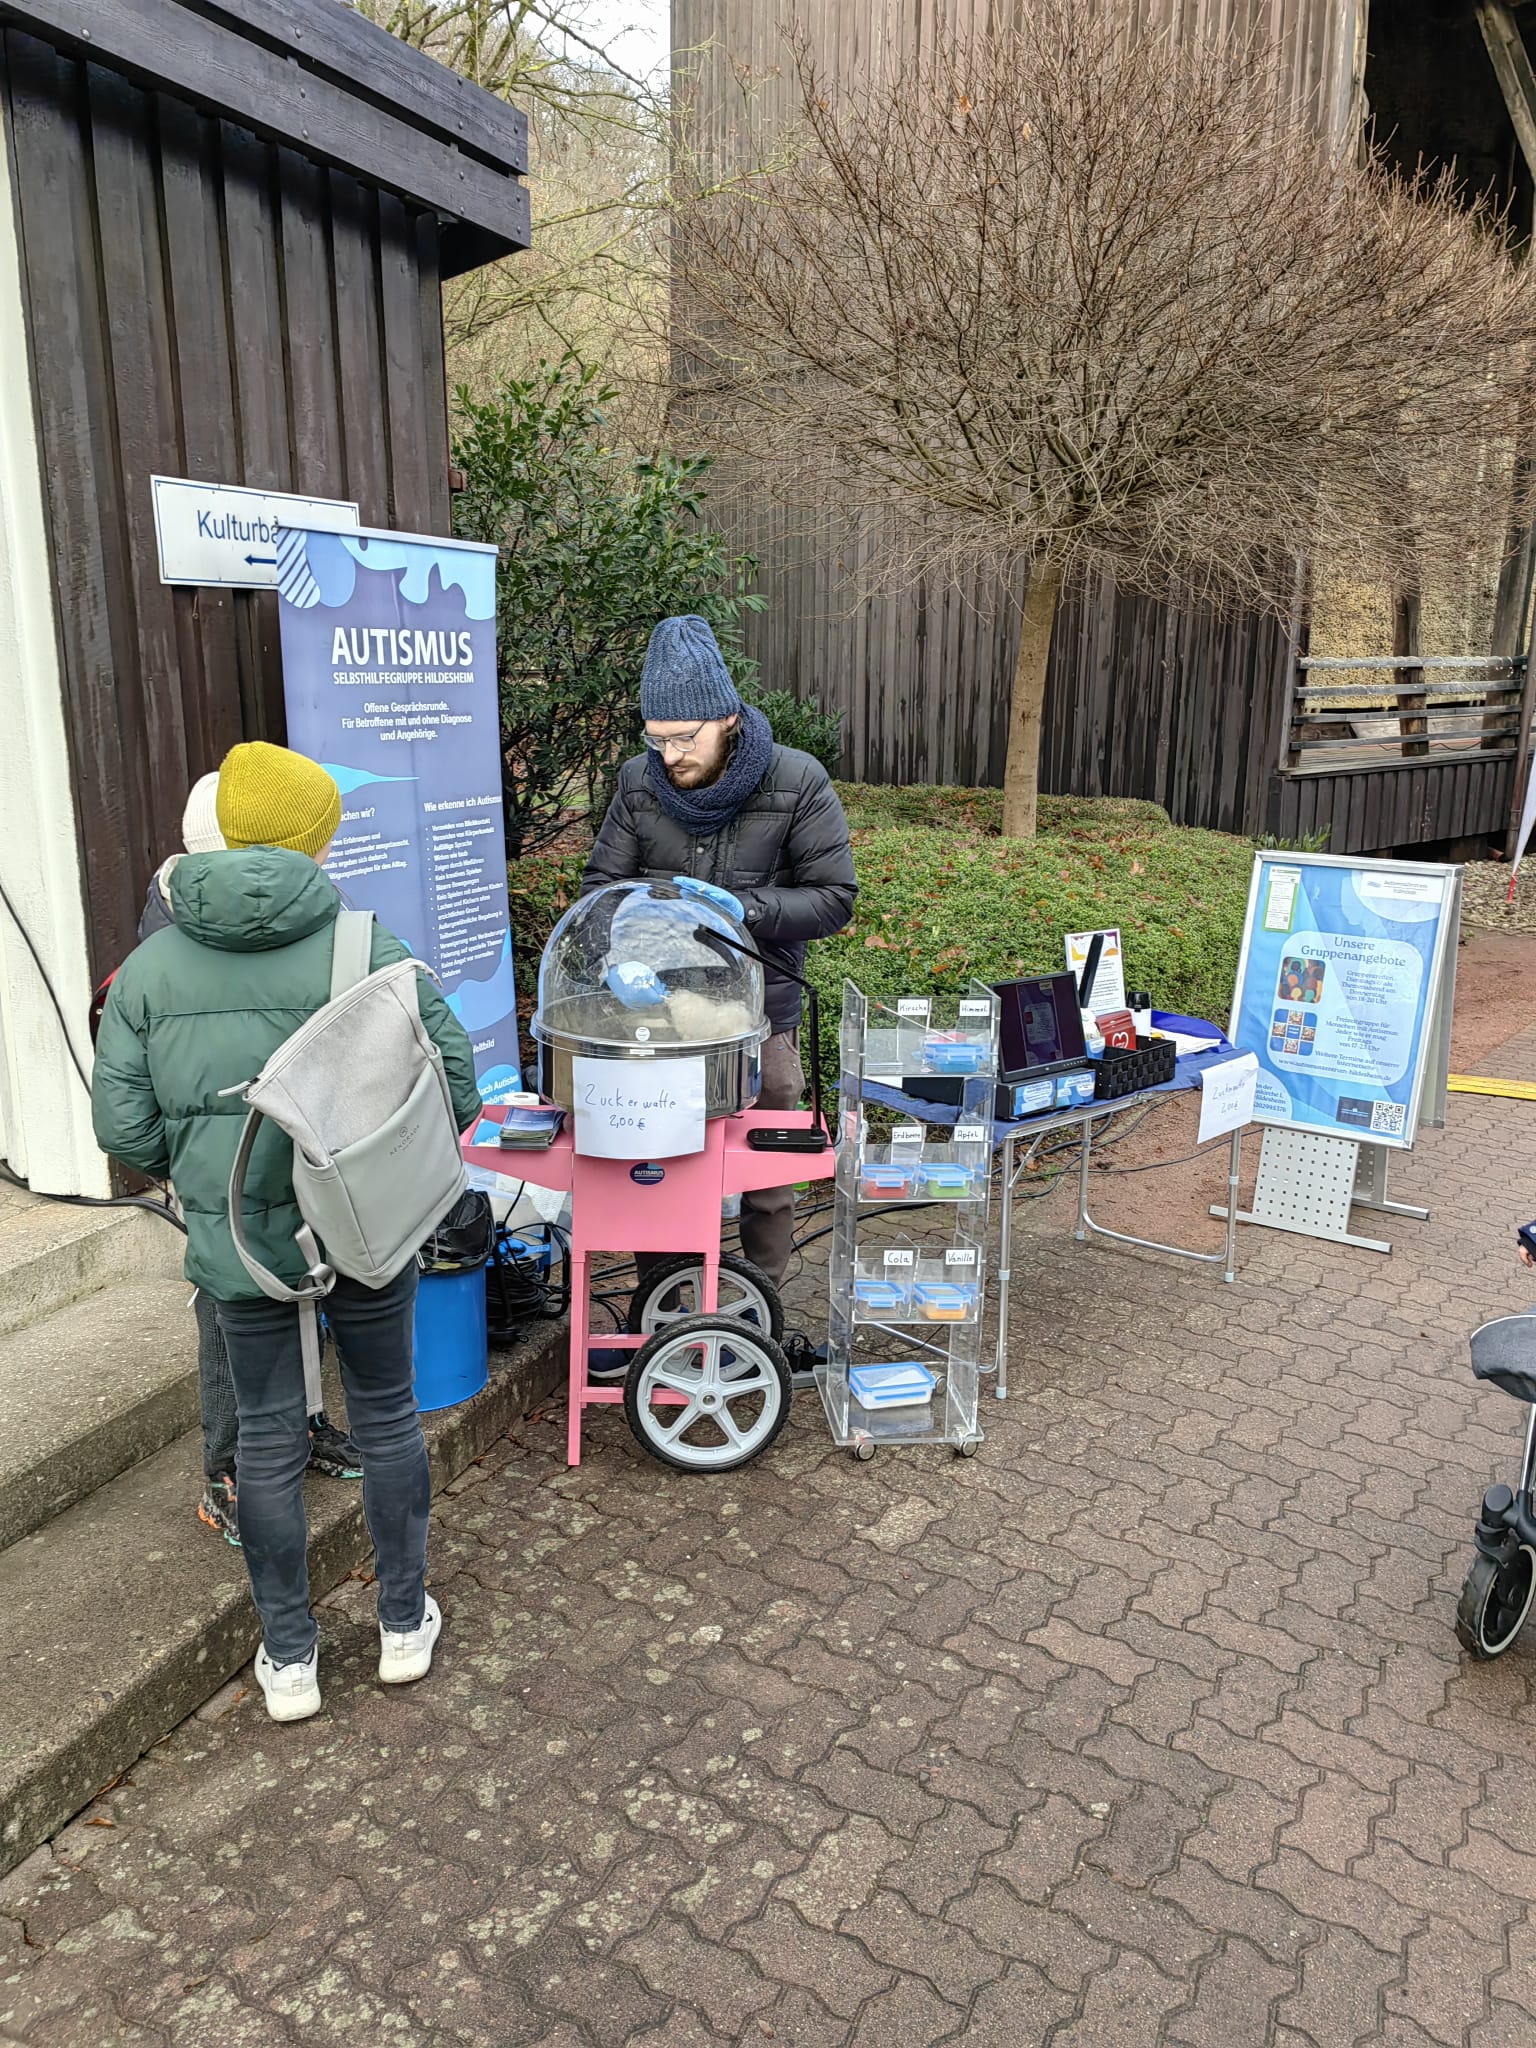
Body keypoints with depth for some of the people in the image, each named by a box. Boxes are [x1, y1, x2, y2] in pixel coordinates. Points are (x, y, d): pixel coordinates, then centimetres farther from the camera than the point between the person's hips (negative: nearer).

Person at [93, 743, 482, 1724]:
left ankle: (289, 1659, 29)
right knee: (388, 1416, 16)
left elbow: (125, 1123, -4)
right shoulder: (363, 945, -12)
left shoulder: (149, 967, -4)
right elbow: (452, 1071, -12)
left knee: (269, 1436, 15)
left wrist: (197, 1172, 15)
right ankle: (405, 1623, 32)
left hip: (236, 1240, 2)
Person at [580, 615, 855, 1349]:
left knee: (766, 1177, 10)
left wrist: (739, 908, -23)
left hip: (761, 1017, -2)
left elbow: (833, 899, -10)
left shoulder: (797, 784, -12)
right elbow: (598, 886, 3)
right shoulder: (640, 783, -4)